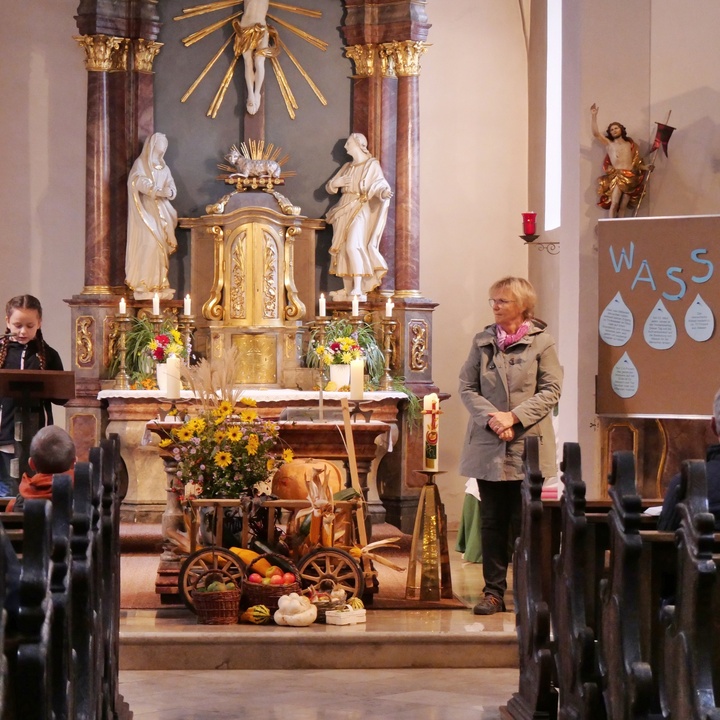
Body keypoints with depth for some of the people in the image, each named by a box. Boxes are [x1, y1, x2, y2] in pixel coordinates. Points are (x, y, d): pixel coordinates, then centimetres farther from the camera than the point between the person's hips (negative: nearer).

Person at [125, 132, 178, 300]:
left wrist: (169, 192, -14)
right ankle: (145, 287, -20)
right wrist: (160, 191, -25)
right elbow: (140, 183, -15)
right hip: (146, 210, -6)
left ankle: (159, 285, -3)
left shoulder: (164, 168, 19)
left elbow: (171, 188, 10)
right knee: (149, 245, -17)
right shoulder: (140, 165, 1)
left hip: (161, 212, 6)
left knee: (160, 248, -2)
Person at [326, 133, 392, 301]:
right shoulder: (347, 167, 19)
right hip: (344, 210, 7)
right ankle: (347, 290, 9)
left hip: (361, 210, -7)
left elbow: (379, 185, -14)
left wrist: (384, 193, -37)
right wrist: (336, 183, -2)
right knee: (342, 249, 3)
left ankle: (358, 290, -24)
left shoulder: (372, 165, -2)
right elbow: (329, 187, 21)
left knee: (353, 246, -22)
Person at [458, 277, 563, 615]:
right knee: (492, 521, 5)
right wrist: (490, 418, -11)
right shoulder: (482, 342, 8)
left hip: (528, 446, -3)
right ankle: (494, 591, 10)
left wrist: (514, 417, -15)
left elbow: (551, 390, -5)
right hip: (488, 446, 3)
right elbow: (467, 387, 6)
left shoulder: (541, 343, -1)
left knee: (524, 522, 1)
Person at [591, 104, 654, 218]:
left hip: (630, 177, 2)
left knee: (623, 206, -3)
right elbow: (596, 133, 4)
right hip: (617, 176, -2)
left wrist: (646, 167, 2)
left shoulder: (629, 144, 19)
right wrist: (594, 116, 0)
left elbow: (635, 162, 19)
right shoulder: (609, 144, 14)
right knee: (614, 203, -18)